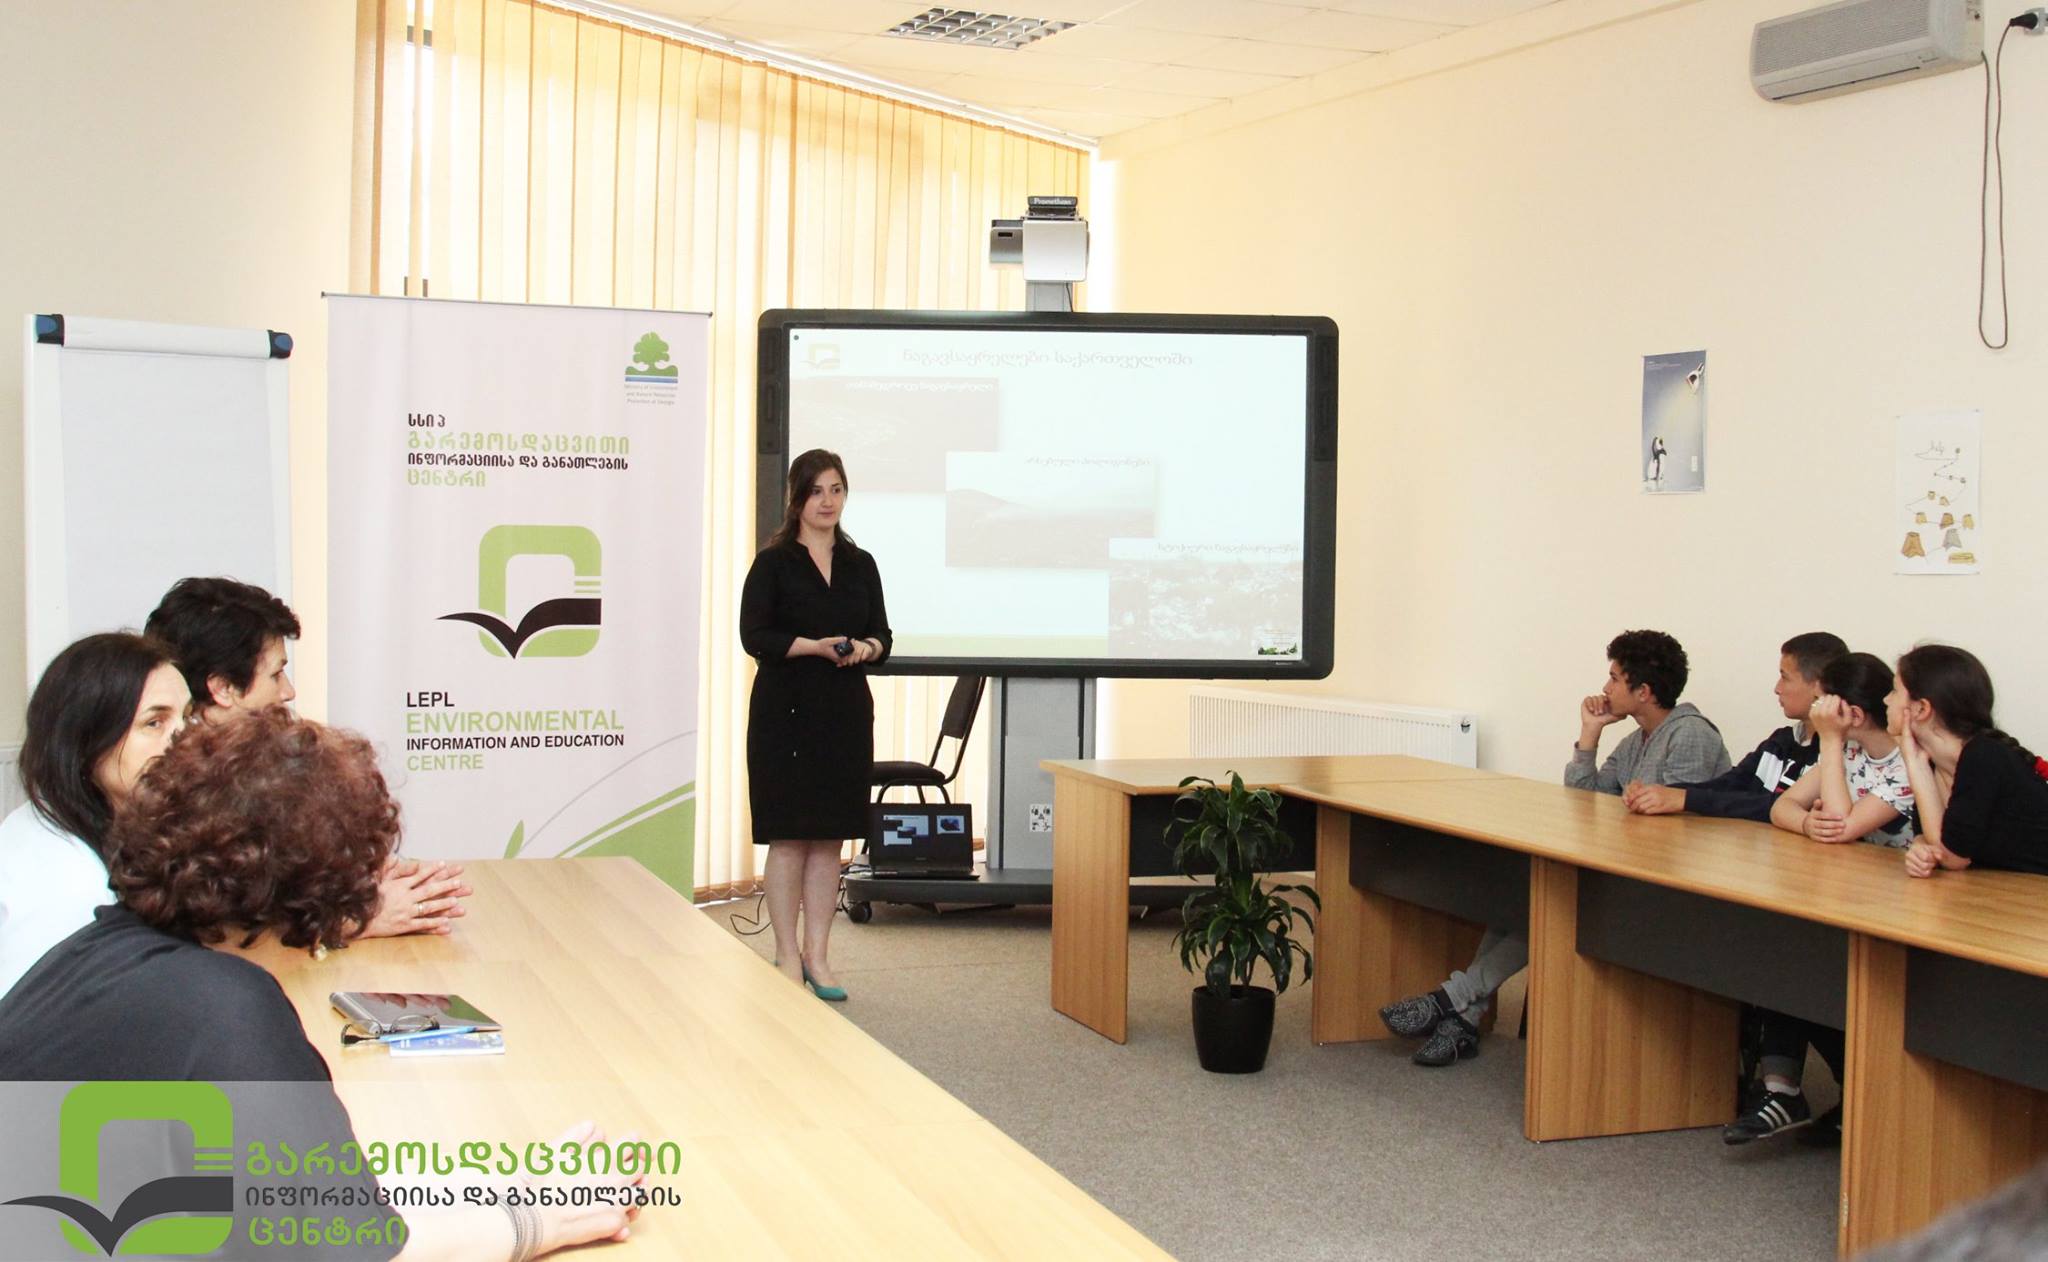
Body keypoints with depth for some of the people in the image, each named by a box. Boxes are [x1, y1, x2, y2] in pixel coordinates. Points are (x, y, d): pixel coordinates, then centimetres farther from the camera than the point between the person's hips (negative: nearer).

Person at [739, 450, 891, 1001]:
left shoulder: (860, 564, 12)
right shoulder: (773, 563, -3)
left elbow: (882, 634, 13)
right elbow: (754, 635, -10)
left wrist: (866, 647, -9)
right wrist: (816, 646, -21)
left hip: (847, 711, 5)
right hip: (787, 710, -4)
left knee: (831, 836, 7)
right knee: (788, 836, -1)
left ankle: (817, 955, 14)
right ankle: (787, 955, 8)